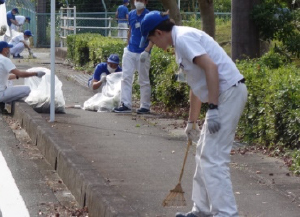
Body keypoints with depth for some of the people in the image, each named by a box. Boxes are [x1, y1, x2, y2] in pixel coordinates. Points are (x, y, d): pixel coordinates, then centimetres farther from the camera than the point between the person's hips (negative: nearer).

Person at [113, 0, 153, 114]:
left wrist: (146, 51, -22)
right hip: (130, 51, 5)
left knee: (144, 81, 3)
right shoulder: (131, 14, 7)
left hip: (142, 53, -5)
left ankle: (145, 107, 10)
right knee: (126, 78, 0)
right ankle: (126, 105, 1)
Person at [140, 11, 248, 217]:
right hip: (224, 94, 11)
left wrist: (213, 108, -24)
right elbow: (196, 85, 29)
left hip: (229, 91, -11)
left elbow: (211, 67, -23)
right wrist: (192, 122, 36)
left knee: (213, 159, -10)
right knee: (204, 154, 19)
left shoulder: (183, 38, -11)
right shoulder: (182, 41, 20)